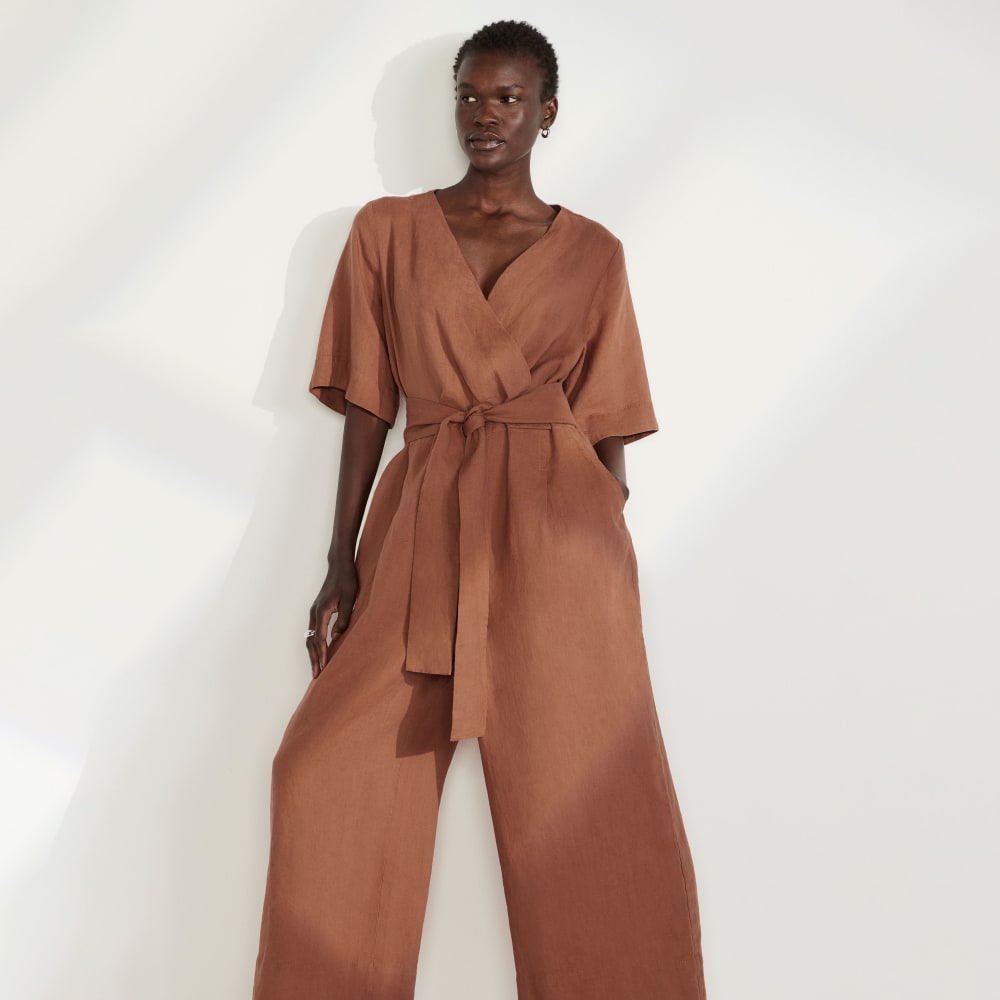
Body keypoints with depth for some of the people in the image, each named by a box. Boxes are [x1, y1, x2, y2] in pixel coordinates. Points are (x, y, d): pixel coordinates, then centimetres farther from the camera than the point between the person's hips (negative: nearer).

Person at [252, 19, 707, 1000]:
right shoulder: (386, 230, 11)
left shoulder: (593, 253, 10)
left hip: (555, 525, 0)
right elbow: (367, 407, 7)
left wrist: (612, 571, 2)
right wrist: (340, 567, 1)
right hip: (419, 523, 1)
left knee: (580, 798, 1)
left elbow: (607, 431, 9)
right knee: (333, 772, -6)